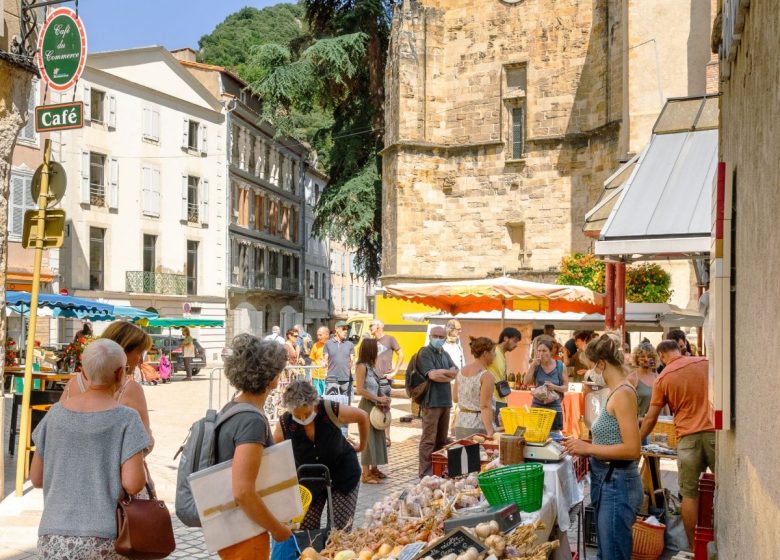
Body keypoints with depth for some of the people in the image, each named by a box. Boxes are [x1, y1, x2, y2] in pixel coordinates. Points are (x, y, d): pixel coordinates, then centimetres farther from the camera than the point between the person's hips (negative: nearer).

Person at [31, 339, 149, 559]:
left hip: (55, 539, 3)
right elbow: (133, 484, -14)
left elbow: (36, 478, 10)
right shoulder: (126, 418, -8)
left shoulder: (56, 413, 4)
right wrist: (140, 471, 8)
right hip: (105, 540, -3)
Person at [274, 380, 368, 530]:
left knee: (342, 531, -1)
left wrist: (362, 446, 5)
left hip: (343, 475, -2)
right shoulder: (284, 424, -22)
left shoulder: (332, 411, -27)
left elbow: (363, 417, -7)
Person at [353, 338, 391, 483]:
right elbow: (360, 390, -20)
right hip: (367, 407, -8)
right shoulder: (362, 366, -14)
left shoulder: (370, 366, 11)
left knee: (377, 437, 13)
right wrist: (378, 398, -16)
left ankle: (374, 469, 23)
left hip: (376, 406, 8)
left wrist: (383, 397, 1)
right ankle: (366, 474, 2)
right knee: (368, 439, -4)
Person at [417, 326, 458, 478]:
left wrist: (442, 372, -10)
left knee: (441, 439, 13)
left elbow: (455, 372, 7)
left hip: (445, 401, 8)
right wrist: (448, 374, -4)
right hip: (431, 402, -8)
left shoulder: (445, 354, 18)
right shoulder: (425, 353, -7)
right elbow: (433, 375, -18)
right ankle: (425, 472, -2)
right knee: (429, 439, -6)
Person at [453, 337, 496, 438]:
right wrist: (490, 432, -20)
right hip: (479, 427, -7)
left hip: (460, 424, 7)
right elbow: (485, 406, -18)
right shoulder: (486, 376, -13)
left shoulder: (461, 372, 7)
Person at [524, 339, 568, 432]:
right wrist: (533, 365, -12)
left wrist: (555, 387, -19)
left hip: (554, 408, -1)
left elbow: (566, 387, 1)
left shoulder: (560, 366, -3)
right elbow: (527, 382, -8)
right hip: (537, 406, 1)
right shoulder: (536, 366, 1)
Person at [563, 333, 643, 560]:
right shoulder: (616, 392, 9)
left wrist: (588, 448, -17)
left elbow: (632, 449, -22)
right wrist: (583, 446, 7)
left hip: (617, 484, -9)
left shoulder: (623, 393, -17)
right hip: (607, 482, 9)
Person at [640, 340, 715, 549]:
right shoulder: (706, 363, 6)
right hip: (714, 430, 1)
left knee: (690, 494, 7)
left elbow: (650, 418, 6)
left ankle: (693, 547, 10)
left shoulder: (663, 378, 3)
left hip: (687, 436, -1)